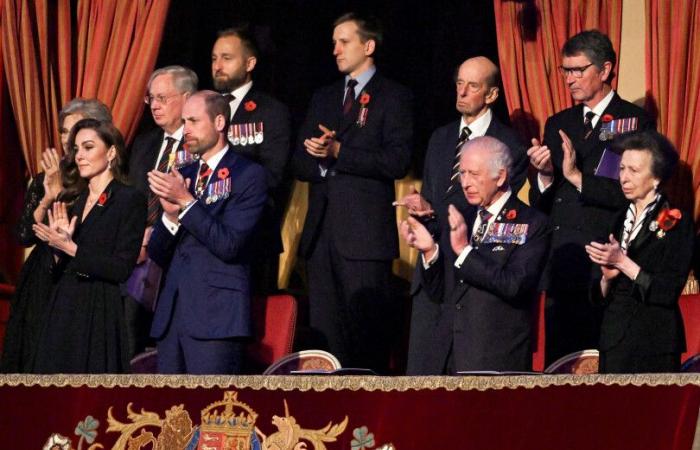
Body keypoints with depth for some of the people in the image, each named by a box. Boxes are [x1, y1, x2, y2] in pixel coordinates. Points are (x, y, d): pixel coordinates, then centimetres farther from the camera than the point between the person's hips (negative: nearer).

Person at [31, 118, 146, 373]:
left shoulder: (130, 200, -5)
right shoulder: (75, 200, 16)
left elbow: (122, 269, -13)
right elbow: (59, 272, 16)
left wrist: (70, 247, -14)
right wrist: (59, 243, -3)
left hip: (100, 312, -6)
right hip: (63, 311, 6)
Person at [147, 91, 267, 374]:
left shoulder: (248, 175, -1)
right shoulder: (182, 177, 18)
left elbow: (229, 245, -12)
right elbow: (158, 255, 14)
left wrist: (187, 202, -14)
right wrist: (171, 214, -5)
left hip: (216, 316, -7)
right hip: (172, 315, 7)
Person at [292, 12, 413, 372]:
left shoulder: (392, 97, 1)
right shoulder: (323, 98, 20)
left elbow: (397, 162, -11)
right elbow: (300, 164, 16)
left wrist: (338, 152, -14)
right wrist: (317, 158, -7)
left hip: (364, 233, -6)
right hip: (321, 231, 6)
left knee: (366, 335, -8)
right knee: (324, 333, 5)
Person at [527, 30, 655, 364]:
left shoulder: (636, 122, 0)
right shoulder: (558, 125, 17)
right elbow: (539, 205, 16)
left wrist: (579, 178, -17)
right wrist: (544, 176, -5)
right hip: (561, 271, 5)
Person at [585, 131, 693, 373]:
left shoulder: (677, 222, -5)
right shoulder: (620, 219, 13)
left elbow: (669, 292, -14)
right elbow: (599, 296, 13)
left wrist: (622, 262, -15)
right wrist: (607, 278, -8)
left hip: (654, 347, -5)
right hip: (613, 341, 5)